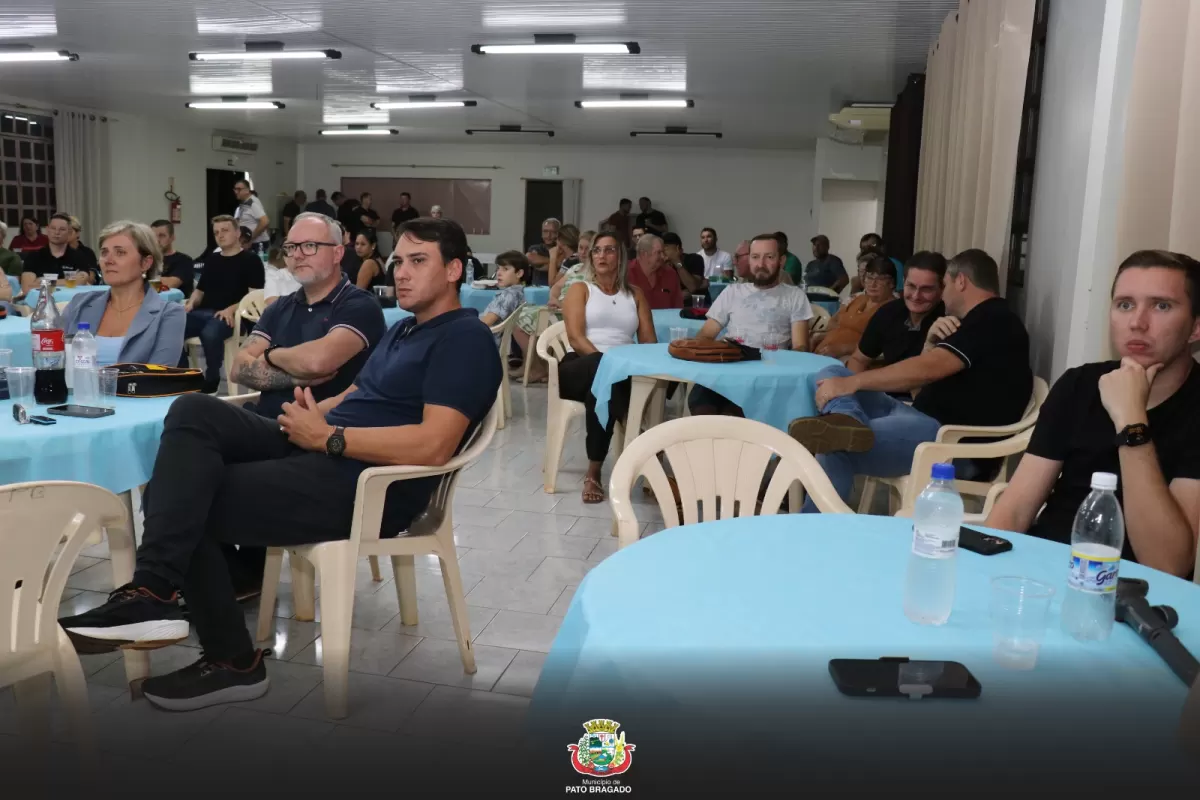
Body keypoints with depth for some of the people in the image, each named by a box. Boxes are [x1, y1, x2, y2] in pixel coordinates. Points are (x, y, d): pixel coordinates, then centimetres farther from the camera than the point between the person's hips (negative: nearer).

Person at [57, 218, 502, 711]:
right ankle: (153, 591, -16)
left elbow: (432, 445, -23)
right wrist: (311, 413, -3)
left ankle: (234, 662, -3)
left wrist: (326, 436, -16)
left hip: (363, 484, -9)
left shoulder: (464, 339, -11)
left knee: (187, 506, -9)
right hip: (318, 451, 9)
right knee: (194, 412, -11)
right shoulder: (402, 330, 22)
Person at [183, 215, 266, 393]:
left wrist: (231, 309, -21)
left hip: (230, 316, -6)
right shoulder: (211, 259, 25)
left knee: (210, 333, -39)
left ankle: (211, 381, -17)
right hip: (203, 313, 6)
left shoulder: (250, 260, 4)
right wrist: (191, 303, 4)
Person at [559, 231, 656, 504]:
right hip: (581, 366, -2)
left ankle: (594, 472, -30)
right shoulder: (580, 289, 12)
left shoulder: (635, 294, 21)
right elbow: (575, 337, -4)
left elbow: (648, 341, 11)